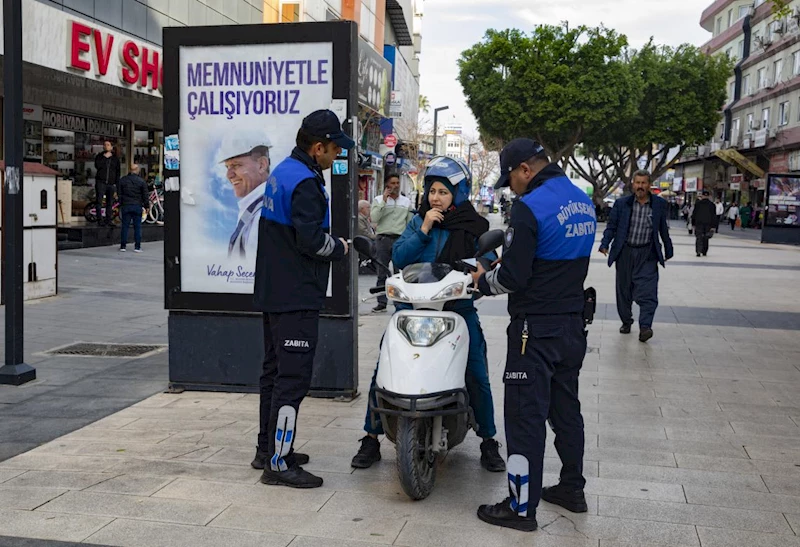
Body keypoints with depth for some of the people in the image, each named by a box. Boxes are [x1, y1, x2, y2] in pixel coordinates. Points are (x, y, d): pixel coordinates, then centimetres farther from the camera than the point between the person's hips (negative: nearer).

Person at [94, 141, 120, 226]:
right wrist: (104, 157, -12)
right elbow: (97, 166, -12)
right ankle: (100, 220, -7)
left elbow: (117, 173, 13)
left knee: (109, 203, 4)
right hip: (100, 182, -2)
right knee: (99, 202, -7)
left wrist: (116, 185, 6)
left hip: (111, 184, 2)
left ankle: (108, 220, 9)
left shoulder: (115, 158, 13)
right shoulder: (99, 156, 9)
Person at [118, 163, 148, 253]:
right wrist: (146, 206, 8)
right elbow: (145, 195, -1)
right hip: (138, 206, -1)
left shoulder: (122, 180, 3)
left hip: (126, 206, 1)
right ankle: (137, 247, 2)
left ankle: (123, 246, 5)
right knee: (137, 227, 3)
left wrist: (120, 204, 15)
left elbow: (119, 194, 7)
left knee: (125, 226, 5)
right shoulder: (141, 181, -2)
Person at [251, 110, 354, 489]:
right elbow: (312, 240, -24)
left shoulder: (282, 171, 13)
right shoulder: (304, 182, -18)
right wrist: (339, 248, -5)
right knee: (293, 377, -7)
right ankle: (278, 464, -3)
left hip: (273, 293, 11)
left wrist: (331, 241, 9)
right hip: (296, 298, -11)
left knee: (275, 370, 17)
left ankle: (267, 448, 28)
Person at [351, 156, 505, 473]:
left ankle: (489, 442, 15)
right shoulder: (418, 221, 10)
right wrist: (423, 230, -11)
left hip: (458, 307, -1)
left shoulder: (474, 227, 4)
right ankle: (371, 438, 9)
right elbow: (399, 258, -1)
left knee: (477, 376, -5)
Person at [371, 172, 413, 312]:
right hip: (383, 239, -1)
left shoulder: (406, 202, 11)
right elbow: (374, 218, -9)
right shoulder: (378, 200, 6)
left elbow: (410, 223, 12)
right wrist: (384, 201, -11)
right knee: (382, 273, 2)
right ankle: (382, 302, 7)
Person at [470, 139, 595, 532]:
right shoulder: (584, 203, 9)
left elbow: (513, 277, -20)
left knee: (525, 414, -1)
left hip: (536, 328, -9)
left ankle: (522, 507, 5)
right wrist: (509, 243, 13)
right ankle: (572, 488, 32)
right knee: (566, 407, 19)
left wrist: (484, 281, 1)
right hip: (572, 322, 9)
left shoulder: (530, 207, -18)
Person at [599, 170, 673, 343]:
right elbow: (611, 226, 3)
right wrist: (605, 244, -12)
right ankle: (626, 321, 25)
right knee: (624, 290, 9)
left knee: (647, 291, -11)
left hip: (647, 254, -1)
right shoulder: (622, 204, 1)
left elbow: (664, 229, 12)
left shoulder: (659, 204, 3)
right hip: (625, 252, 1)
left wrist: (668, 250, 18)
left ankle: (645, 327, -14)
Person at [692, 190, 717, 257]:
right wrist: (713, 226, 4)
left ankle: (698, 251, -19)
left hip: (699, 224, -1)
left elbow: (694, 214, 2)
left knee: (699, 237, -3)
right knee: (705, 238, 13)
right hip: (708, 224, 2)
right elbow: (714, 216, 2)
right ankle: (704, 252, 18)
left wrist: (693, 224, 9)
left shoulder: (698, 203, -1)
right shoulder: (712, 205, 2)